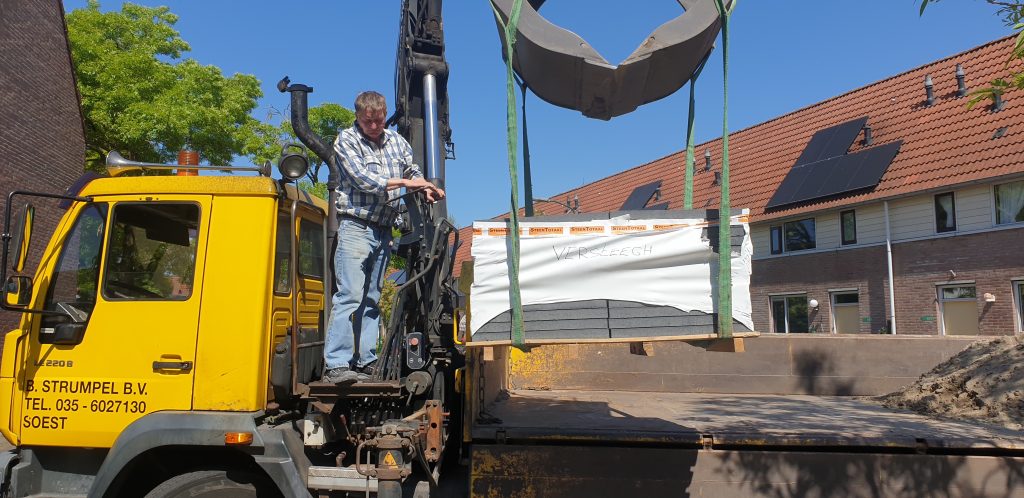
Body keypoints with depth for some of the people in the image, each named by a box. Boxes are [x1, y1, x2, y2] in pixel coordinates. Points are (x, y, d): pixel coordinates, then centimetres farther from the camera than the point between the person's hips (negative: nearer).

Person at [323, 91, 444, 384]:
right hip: (356, 226, -5)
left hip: (384, 230, 6)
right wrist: (405, 182, -8)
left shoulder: (396, 141, 16)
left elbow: (414, 171, 20)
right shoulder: (346, 140, 0)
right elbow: (364, 179, -11)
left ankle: (366, 362, 10)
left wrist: (427, 189, -2)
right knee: (350, 295, -14)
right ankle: (336, 365, -15)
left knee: (371, 299, 7)